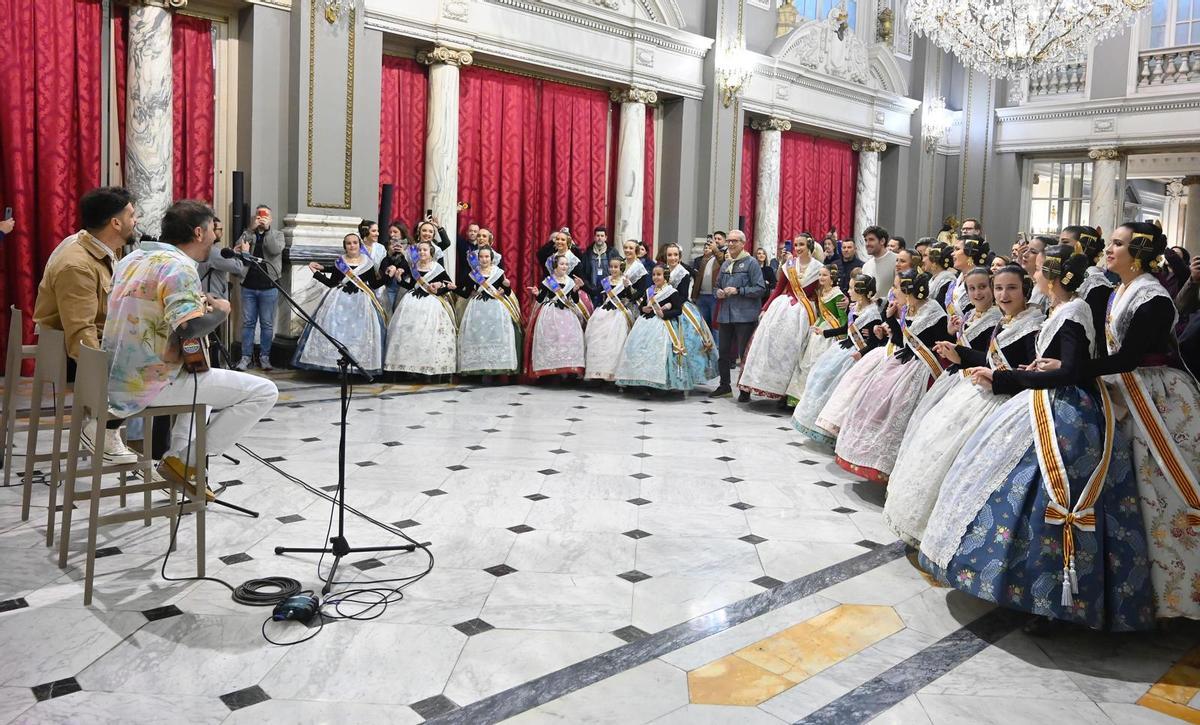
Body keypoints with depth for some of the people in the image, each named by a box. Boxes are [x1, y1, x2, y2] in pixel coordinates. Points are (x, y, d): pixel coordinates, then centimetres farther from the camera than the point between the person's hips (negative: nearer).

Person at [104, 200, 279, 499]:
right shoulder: (179, 267, -16)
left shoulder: (133, 257, 13)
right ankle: (186, 461, -3)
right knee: (264, 392, -10)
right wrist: (219, 311, -10)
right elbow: (189, 328, -31)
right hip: (150, 383, -10)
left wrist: (196, 303, 20)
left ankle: (178, 454, 24)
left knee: (199, 377, 38)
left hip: (117, 379, 10)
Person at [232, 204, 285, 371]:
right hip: (248, 286, 2)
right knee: (247, 323, 4)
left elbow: (275, 250, -12)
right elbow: (237, 248, -6)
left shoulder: (277, 234, 8)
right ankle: (246, 357, 10)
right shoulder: (247, 234, 13)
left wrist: (267, 229, -13)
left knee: (267, 324, 3)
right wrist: (252, 228, -11)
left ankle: (264, 357, 11)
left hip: (268, 287, -1)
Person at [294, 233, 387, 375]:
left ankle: (361, 367, 0)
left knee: (360, 332, -3)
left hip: (361, 302, -1)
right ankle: (338, 365, 2)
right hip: (340, 301, 1)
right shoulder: (339, 263, 7)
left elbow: (374, 285, 4)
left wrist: (387, 276, -8)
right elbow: (331, 283, 8)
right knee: (337, 330, -4)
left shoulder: (368, 263, 3)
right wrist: (316, 272, 6)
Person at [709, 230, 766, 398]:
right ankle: (724, 386, 24)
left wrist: (738, 291, -16)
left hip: (744, 315, -7)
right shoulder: (725, 264, 16)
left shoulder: (751, 263, -4)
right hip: (726, 315, 7)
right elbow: (718, 285, 28)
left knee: (744, 353, -1)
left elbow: (760, 289, -11)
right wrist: (718, 292, 5)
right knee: (724, 351, 12)